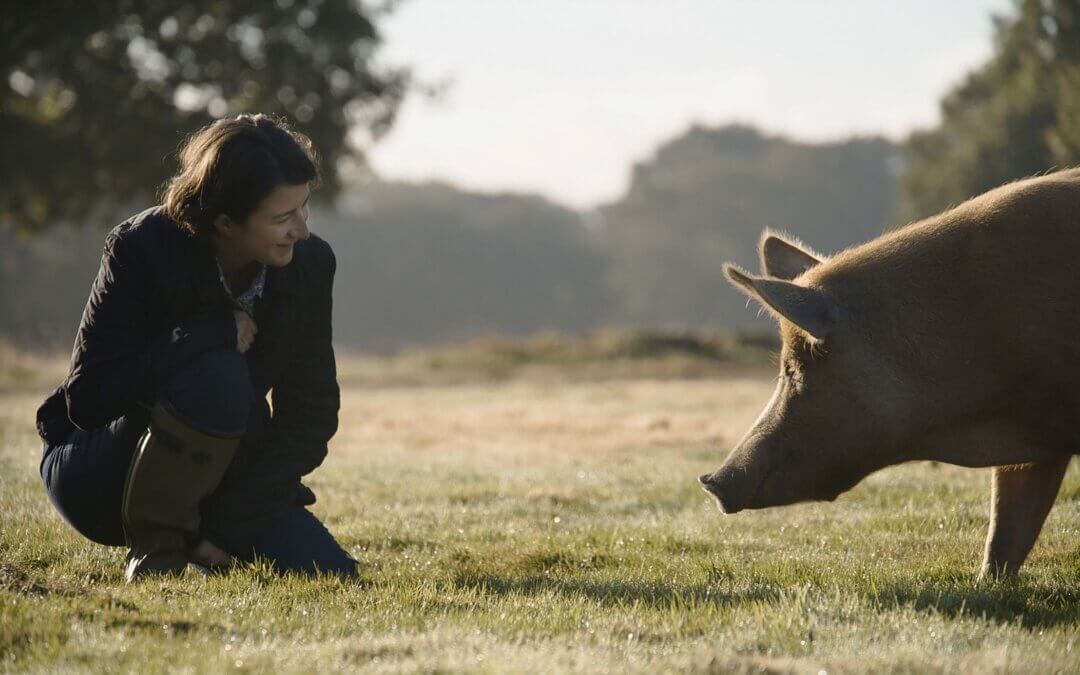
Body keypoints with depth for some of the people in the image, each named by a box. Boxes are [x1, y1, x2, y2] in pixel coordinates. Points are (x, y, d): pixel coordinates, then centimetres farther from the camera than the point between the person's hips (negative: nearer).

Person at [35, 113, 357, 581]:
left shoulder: (309, 263, -9)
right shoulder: (142, 249, -21)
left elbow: (312, 414, -7)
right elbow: (87, 399, -26)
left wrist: (230, 528, -17)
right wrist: (214, 333, -30)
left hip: (216, 480, 5)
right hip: (97, 481, -5)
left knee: (332, 576, -18)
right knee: (218, 376, -34)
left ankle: (206, 542, 9)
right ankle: (153, 545, -16)